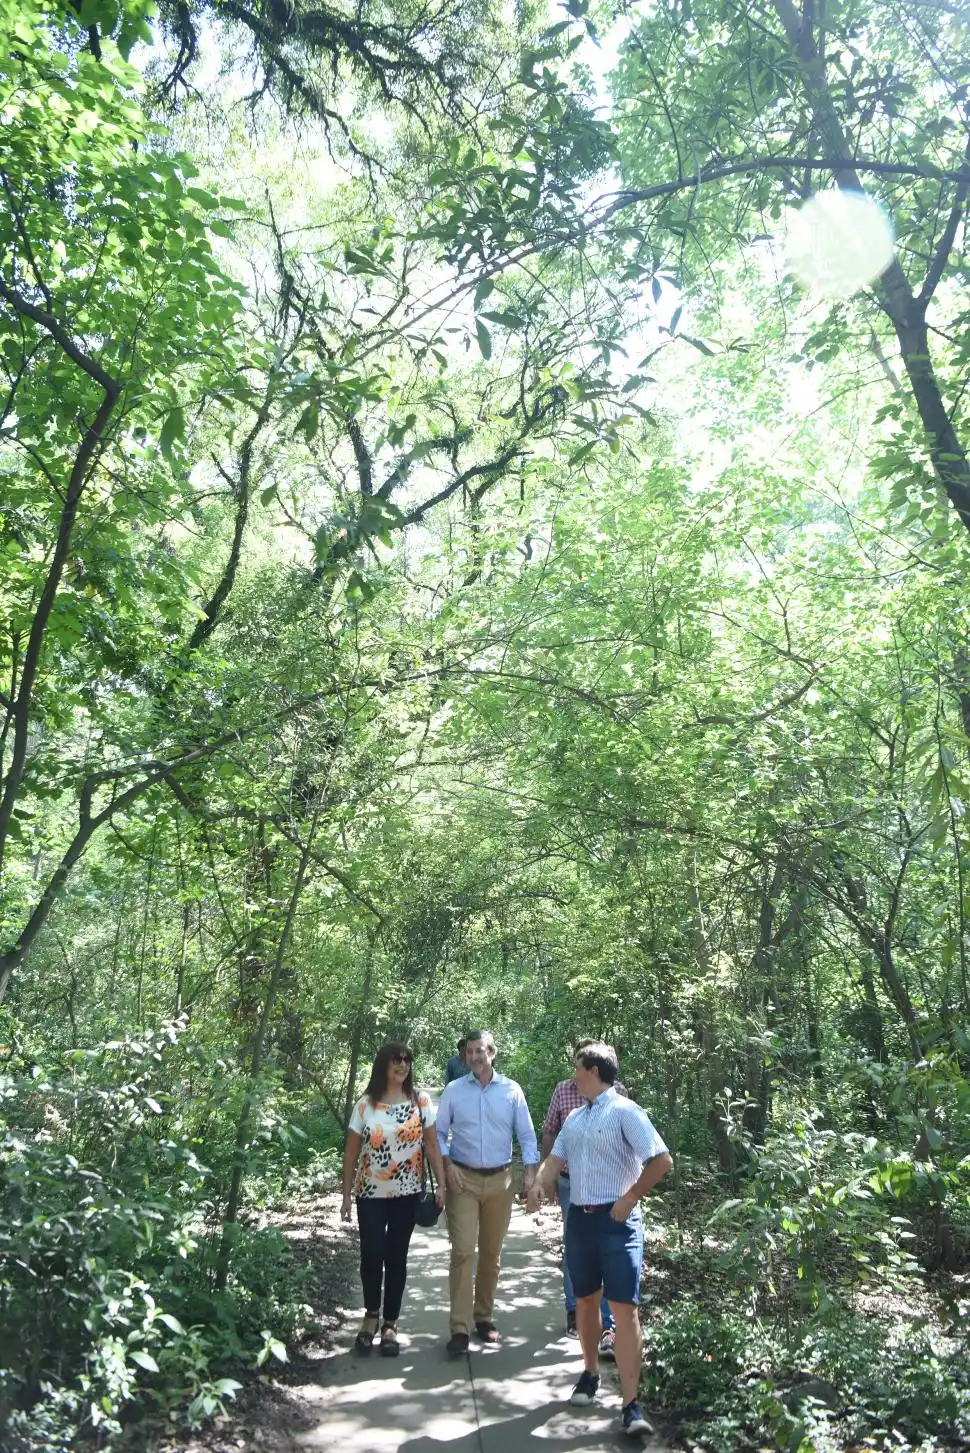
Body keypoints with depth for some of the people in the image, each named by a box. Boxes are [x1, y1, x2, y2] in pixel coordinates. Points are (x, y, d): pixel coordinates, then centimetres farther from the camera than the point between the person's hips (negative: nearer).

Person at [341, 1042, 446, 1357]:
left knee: (396, 1257, 5)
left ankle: (390, 1324, 20)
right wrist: (346, 1196, 1)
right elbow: (351, 1153, 2)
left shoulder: (421, 1101, -2)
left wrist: (441, 1184, -7)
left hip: (407, 1193, 0)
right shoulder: (365, 1105, -3)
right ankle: (371, 1315, 22)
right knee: (371, 1255, -4)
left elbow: (431, 1145, 1)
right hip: (371, 1193, 0)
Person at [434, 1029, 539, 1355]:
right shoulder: (453, 1090, -2)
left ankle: (483, 1316, 26)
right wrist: (447, 1164, -10)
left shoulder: (511, 1090, -1)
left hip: (500, 1180, 2)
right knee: (463, 1252, -9)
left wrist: (531, 1171, -10)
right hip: (463, 1179, -1)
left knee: (491, 1253, 11)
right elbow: (438, 1132, 3)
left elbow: (526, 1134, 1)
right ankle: (460, 1328, -5)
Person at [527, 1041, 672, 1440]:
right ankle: (590, 1373, 36)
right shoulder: (575, 1117, 12)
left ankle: (631, 1404, -4)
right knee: (585, 1301, 17)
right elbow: (557, 1157, 11)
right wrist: (539, 1183, -10)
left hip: (617, 1221, -7)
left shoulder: (625, 1112, -11)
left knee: (624, 1309, -8)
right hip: (579, 1219, 7)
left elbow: (662, 1160, -16)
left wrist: (630, 1199, -13)